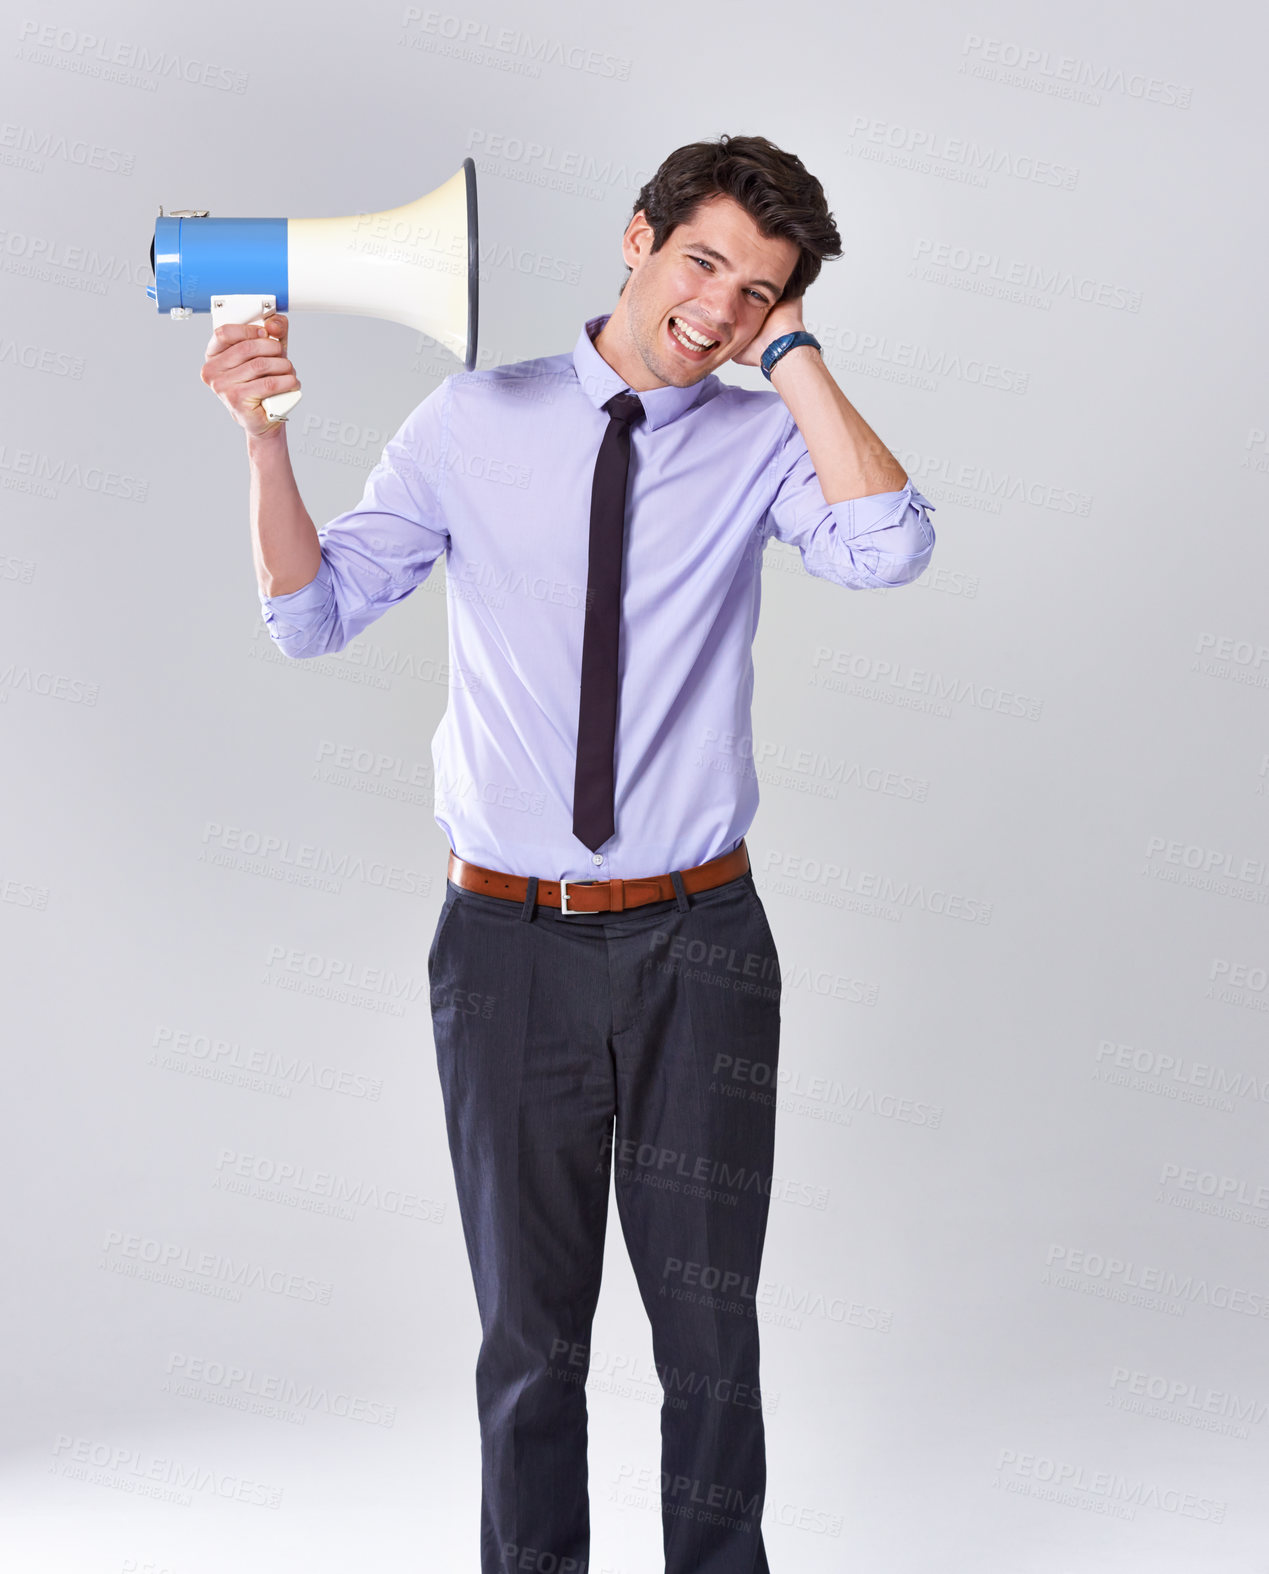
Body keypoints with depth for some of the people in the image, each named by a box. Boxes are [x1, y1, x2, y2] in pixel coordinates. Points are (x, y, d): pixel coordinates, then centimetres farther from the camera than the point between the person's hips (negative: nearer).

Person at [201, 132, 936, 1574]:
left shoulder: (763, 441, 0)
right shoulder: (473, 424, 1)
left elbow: (888, 549, -20)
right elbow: (315, 614, 3)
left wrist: (789, 351, -13)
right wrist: (265, 440, -11)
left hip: (696, 941, 0)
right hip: (508, 940, 0)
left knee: (710, 1323, 10)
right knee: (528, 1330, 13)